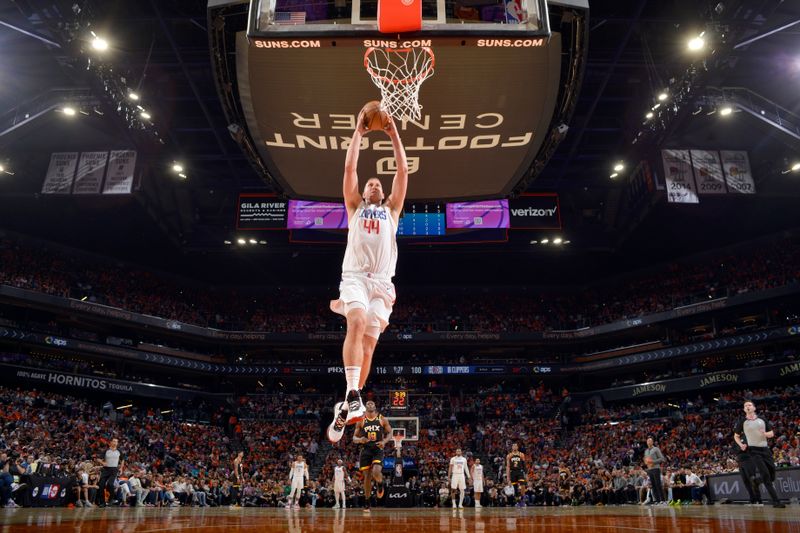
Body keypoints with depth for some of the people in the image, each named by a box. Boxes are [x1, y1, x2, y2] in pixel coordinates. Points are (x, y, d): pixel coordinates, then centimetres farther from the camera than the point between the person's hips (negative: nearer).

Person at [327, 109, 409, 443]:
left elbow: (402, 171, 18)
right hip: (354, 277, -2)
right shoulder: (355, 206, 23)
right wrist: (358, 132, 17)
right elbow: (349, 168, 14)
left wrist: (394, 135, 18)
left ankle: (345, 408, 4)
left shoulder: (391, 209, 25)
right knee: (357, 324, -29)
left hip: (382, 282, 2)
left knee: (369, 343, -4)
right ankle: (353, 395, -36)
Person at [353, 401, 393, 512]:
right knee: (367, 476, 2)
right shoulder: (361, 421, 3)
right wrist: (360, 439, -18)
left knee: (376, 472, -23)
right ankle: (366, 503, 17)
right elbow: (354, 437, 5)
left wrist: (384, 441, -13)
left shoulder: (382, 419, 1)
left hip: (378, 450, -1)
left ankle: (380, 484, 14)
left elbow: (390, 433, 6)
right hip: (366, 450, 2)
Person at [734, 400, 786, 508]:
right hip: (753, 450, -5)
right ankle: (776, 501, -13)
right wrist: (741, 445, -8)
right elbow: (736, 436, 10)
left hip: (765, 449, 5)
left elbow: (771, 433, 12)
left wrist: (765, 434, -11)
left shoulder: (762, 420, 10)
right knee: (765, 475, -16)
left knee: (771, 475, 5)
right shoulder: (742, 422, 1)